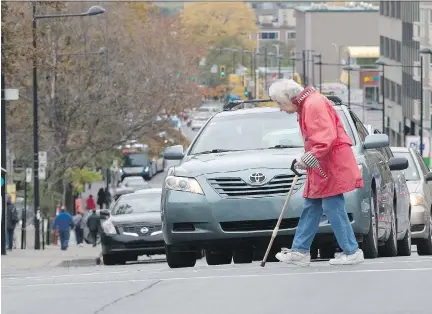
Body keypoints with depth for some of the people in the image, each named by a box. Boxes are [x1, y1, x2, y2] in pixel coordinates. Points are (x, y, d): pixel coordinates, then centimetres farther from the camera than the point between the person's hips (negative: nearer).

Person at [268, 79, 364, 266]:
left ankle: (352, 252, -6)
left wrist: (309, 159, -21)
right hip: (321, 168, 11)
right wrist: (305, 160, 15)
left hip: (332, 165, -11)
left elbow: (327, 138, -24)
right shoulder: (305, 107, 17)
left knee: (333, 208, -10)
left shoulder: (314, 104, -16)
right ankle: (300, 251, 15)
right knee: (311, 208, 11)